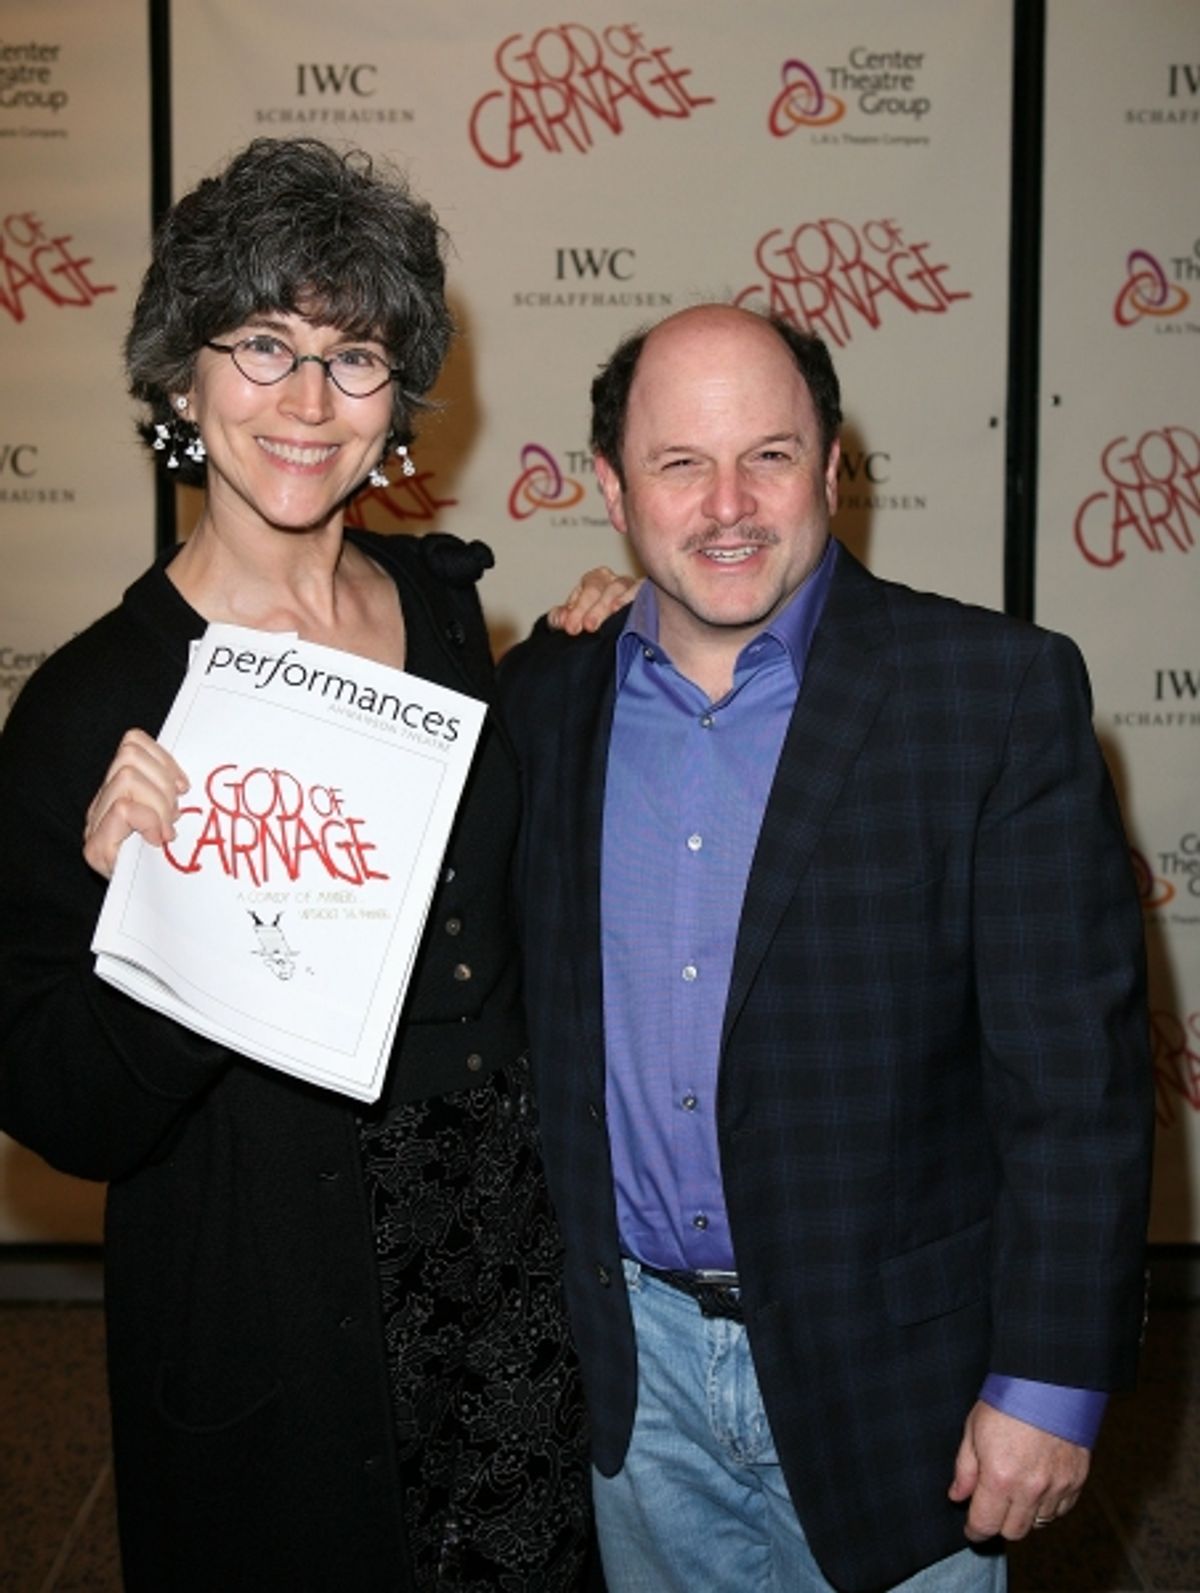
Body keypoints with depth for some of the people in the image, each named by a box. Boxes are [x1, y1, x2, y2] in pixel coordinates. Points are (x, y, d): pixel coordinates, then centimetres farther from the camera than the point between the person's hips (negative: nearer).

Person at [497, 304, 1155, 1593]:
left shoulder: (1000, 694, -13)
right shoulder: (545, 702, -1)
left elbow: (1076, 1075, -12)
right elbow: (522, 1025, 8)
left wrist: (1048, 1385, -12)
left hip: (887, 1369, -3)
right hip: (635, 1365, 4)